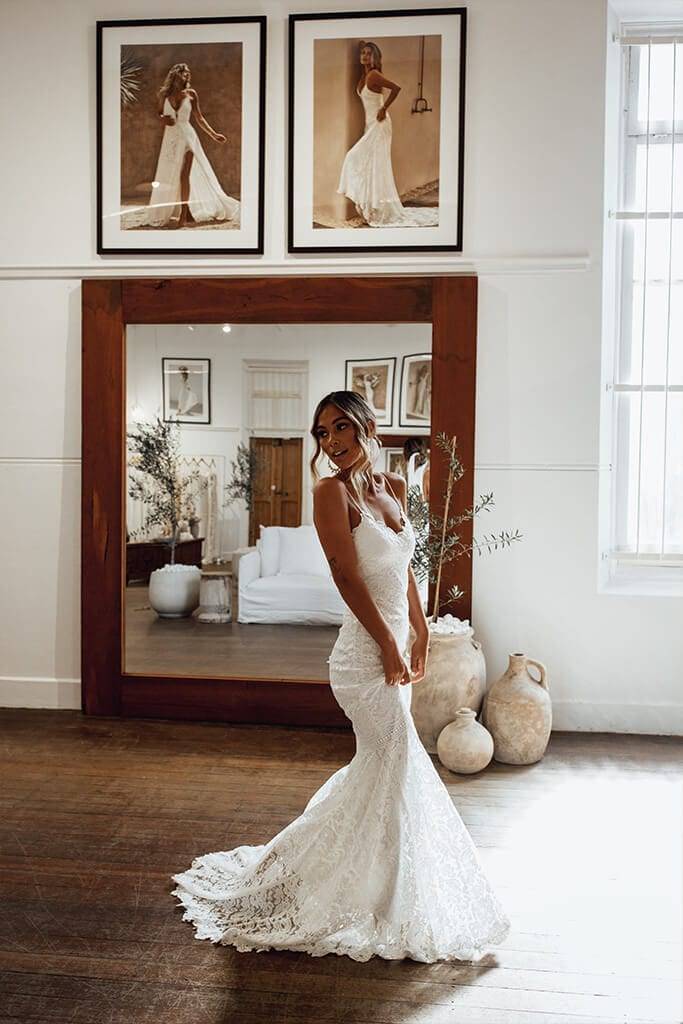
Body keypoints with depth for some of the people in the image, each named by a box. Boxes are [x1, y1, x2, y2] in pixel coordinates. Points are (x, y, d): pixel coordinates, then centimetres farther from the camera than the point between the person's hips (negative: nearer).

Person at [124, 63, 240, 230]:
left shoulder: (191, 94, 3)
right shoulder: (164, 93, 4)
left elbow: (199, 118, 9)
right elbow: (159, 112, 17)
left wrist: (213, 134, 4)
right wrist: (163, 118, -6)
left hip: (186, 136, -2)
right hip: (170, 137, 2)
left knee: (184, 174, -11)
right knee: (169, 177, 5)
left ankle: (184, 215, -12)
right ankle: (168, 213, 16)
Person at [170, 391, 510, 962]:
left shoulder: (393, 487, 11)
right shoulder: (332, 491, -12)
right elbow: (347, 574, -17)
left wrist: (420, 631, 14)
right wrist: (388, 644, -17)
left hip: (394, 643, 8)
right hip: (367, 651, -8)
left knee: (376, 770, 19)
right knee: (397, 771, 2)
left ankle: (291, 865, 37)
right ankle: (385, 906, 22)